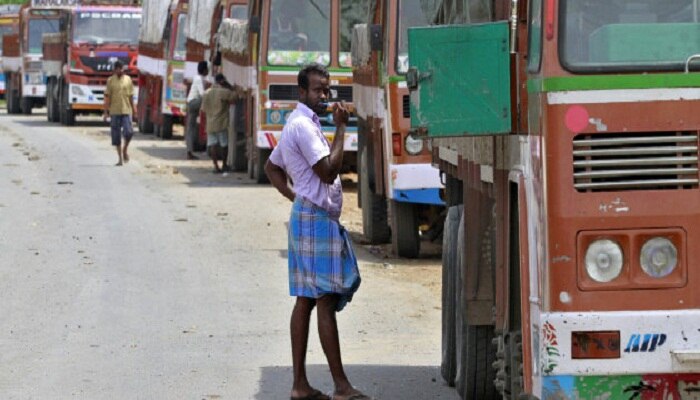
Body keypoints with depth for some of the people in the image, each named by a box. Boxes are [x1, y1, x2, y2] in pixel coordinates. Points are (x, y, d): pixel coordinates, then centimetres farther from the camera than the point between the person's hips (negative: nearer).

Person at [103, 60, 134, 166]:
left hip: (126, 110, 0)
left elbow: (131, 96, 11)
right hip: (114, 111, 0)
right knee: (116, 135, 3)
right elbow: (107, 97, 2)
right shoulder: (110, 80, 2)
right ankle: (120, 158, 11)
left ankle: (125, 148, 16)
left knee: (128, 132, -13)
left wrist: (133, 109, 10)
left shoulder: (128, 79, 6)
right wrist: (106, 111, -3)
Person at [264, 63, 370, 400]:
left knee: (306, 300, 9)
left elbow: (272, 167, 26)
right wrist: (341, 128, -17)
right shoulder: (304, 126, -15)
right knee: (326, 301, -10)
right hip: (317, 219, -11)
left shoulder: (299, 124, 18)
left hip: (308, 217, 11)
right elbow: (328, 171, -22)